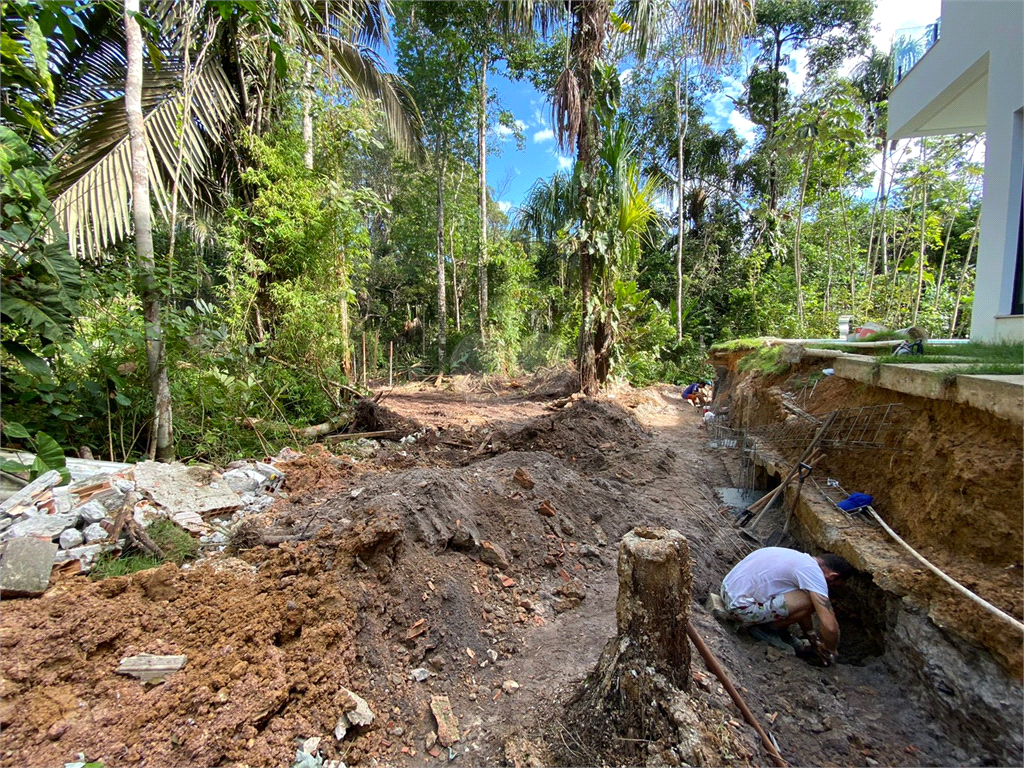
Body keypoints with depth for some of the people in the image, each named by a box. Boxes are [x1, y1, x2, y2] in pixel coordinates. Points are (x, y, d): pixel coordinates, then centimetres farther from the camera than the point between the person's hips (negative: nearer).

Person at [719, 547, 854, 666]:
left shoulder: (801, 558, 15)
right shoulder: (813, 572, -13)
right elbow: (830, 625, -15)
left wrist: (813, 639, 31)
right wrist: (831, 651, 6)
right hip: (740, 608, -9)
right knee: (812, 601, -11)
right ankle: (765, 629, 5)